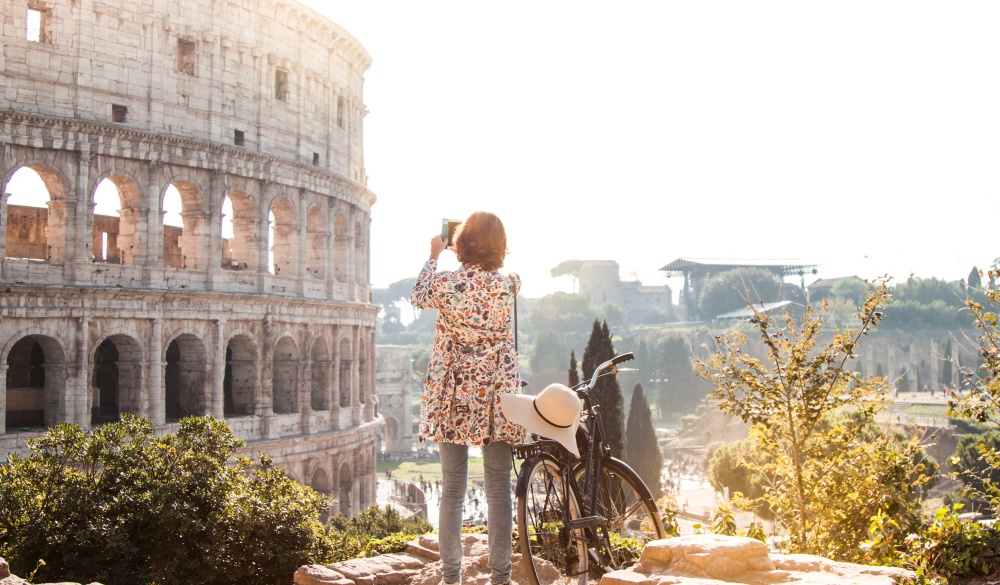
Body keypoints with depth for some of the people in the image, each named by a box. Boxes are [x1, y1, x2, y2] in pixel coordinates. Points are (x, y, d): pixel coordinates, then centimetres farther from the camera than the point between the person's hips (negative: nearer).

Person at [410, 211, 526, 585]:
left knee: (452, 489, 7)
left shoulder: (446, 283, -9)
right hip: (497, 397, 1)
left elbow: (417, 297, 14)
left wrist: (434, 256, 26)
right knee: (498, 489, 6)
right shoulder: (509, 285, -5)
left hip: (453, 397, 0)